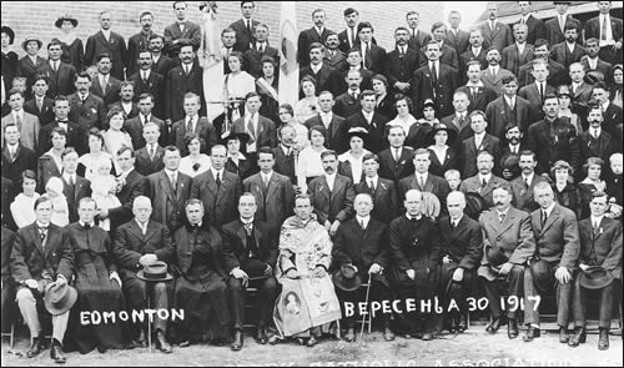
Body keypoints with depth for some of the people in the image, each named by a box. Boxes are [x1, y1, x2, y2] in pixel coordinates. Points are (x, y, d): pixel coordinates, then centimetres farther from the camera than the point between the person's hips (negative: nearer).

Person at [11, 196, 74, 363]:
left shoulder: (62, 233, 17)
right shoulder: (23, 233, 13)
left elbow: (67, 257, 8)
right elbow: (17, 260, 3)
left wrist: (62, 276, -13)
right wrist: (27, 279, -14)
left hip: (54, 279, 0)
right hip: (32, 278, 0)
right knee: (23, 295, -33)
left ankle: (56, 344, -27)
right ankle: (36, 338, -12)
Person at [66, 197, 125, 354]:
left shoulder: (102, 233, 25)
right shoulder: (69, 230, 16)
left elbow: (110, 257, 22)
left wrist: (113, 271, 3)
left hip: (101, 270, 2)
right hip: (79, 270, -2)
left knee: (115, 291, -29)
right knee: (86, 292, -35)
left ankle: (110, 339, -21)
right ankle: (86, 340, -24)